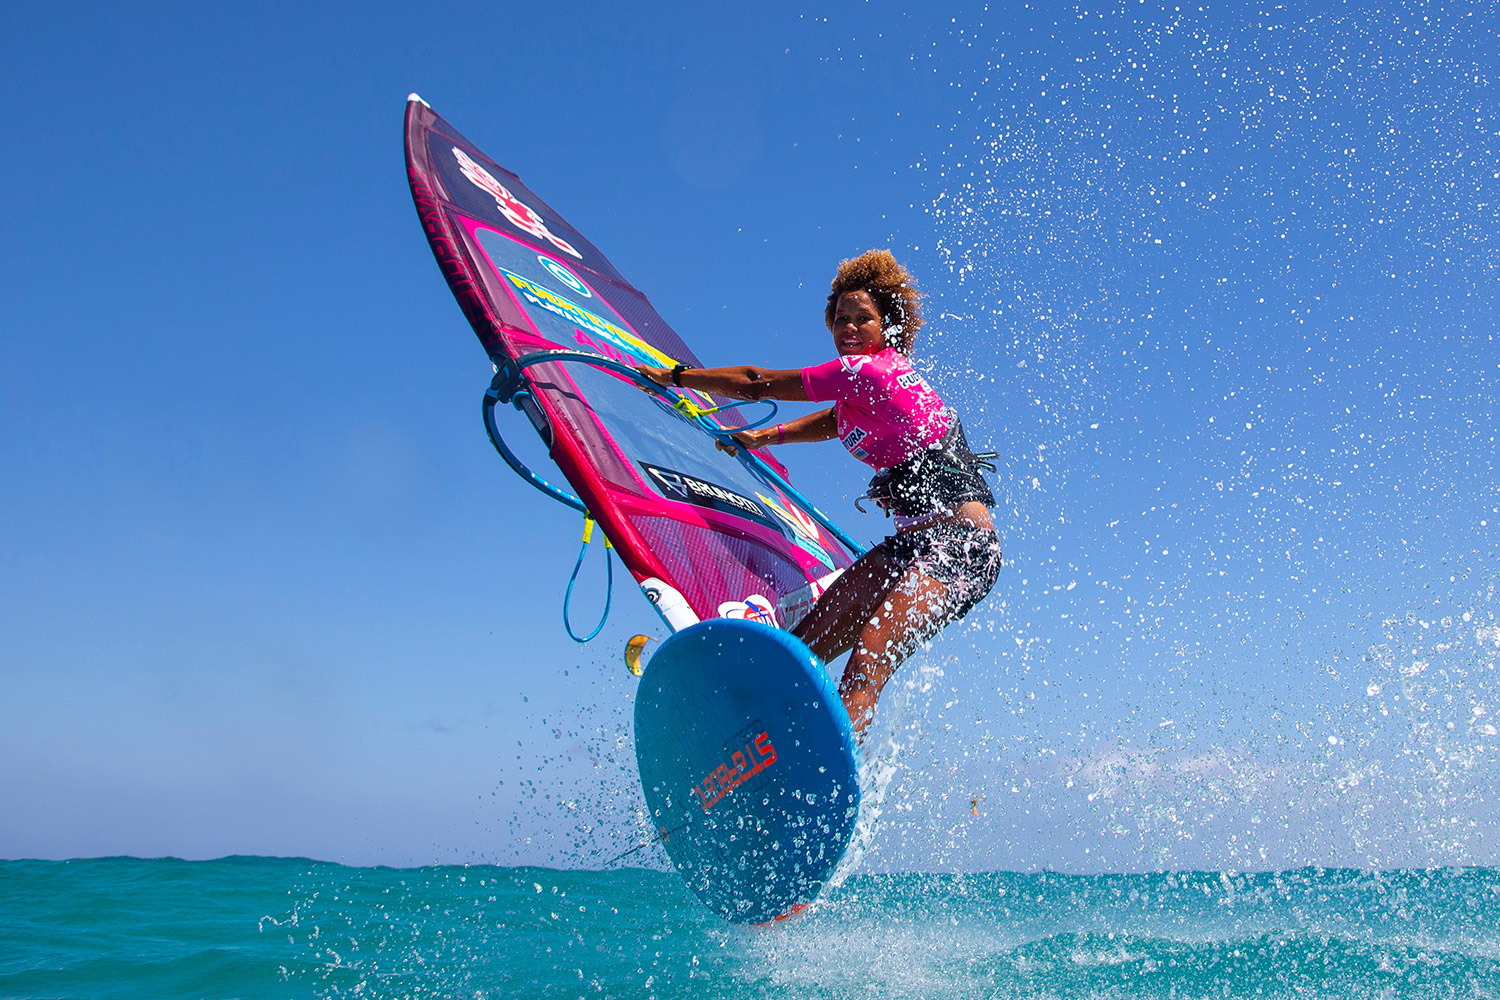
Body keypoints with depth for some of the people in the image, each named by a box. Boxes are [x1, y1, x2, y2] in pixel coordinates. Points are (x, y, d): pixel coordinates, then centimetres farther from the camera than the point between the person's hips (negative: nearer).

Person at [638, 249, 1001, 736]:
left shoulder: (867, 369, -11)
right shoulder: (880, 376, 17)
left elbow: (754, 384, -2)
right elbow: (835, 422, 39)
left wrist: (673, 375, 9)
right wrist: (766, 436, 33)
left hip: (960, 545, -10)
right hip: (917, 539, 10)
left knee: (867, 661, -30)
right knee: (805, 644, 1)